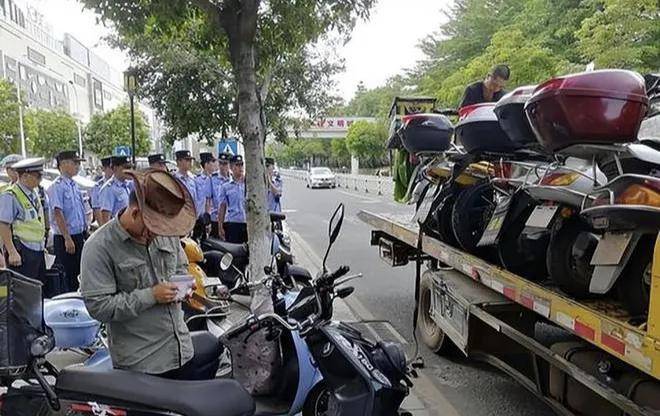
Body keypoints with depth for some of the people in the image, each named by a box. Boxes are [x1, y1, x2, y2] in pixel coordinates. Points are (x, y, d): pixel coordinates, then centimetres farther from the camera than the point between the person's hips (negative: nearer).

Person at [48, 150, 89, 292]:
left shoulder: (75, 185, 11)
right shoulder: (57, 186, -13)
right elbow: (58, 213, -18)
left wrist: (85, 234, 16)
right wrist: (68, 238, -21)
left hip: (79, 237, 8)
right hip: (65, 238, -8)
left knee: (78, 274, 14)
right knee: (67, 277, 0)